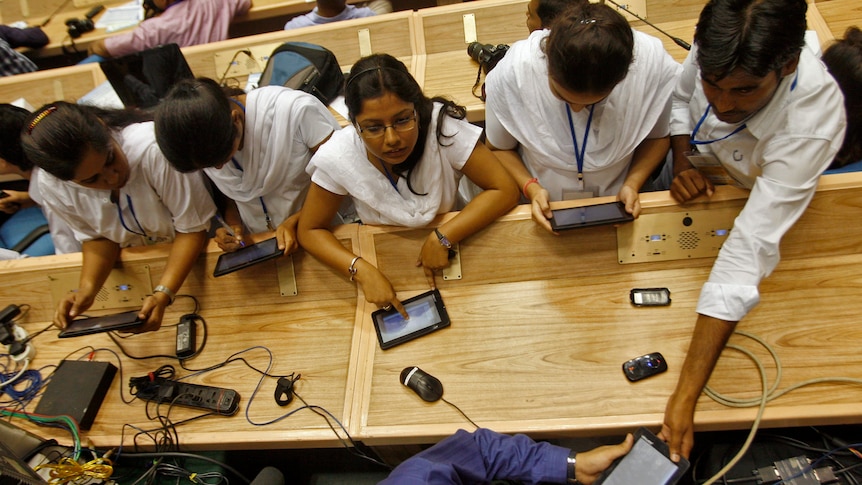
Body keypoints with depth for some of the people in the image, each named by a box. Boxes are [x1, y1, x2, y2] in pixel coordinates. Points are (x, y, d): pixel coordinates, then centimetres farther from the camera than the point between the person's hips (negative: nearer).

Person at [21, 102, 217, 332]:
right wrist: (87, 288, -22)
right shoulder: (51, 186, -19)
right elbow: (97, 236, -4)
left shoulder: (154, 149, -37)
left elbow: (192, 227, -27)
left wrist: (164, 294, -35)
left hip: (193, 251, -3)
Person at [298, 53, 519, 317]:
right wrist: (363, 272, -26)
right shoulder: (336, 158, -22)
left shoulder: (443, 127, -26)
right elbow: (310, 231, -11)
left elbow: (505, 190, -22)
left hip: (447, 256, 0)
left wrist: (442, 238, -28)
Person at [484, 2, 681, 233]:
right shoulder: (511, 72, -25)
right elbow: (499, 148, -6)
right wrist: (530, 187, -21)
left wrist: (633, 183, -16)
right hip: (544, 212, -1)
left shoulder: (654, 64, -22)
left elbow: (657, 136, -1)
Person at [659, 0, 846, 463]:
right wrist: (682, 165, -27)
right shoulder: (718, 45, -32)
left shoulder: (813, 125, -44)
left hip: (751, 195, -3)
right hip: (696, 170, 4)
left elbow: (749, 251, -50)